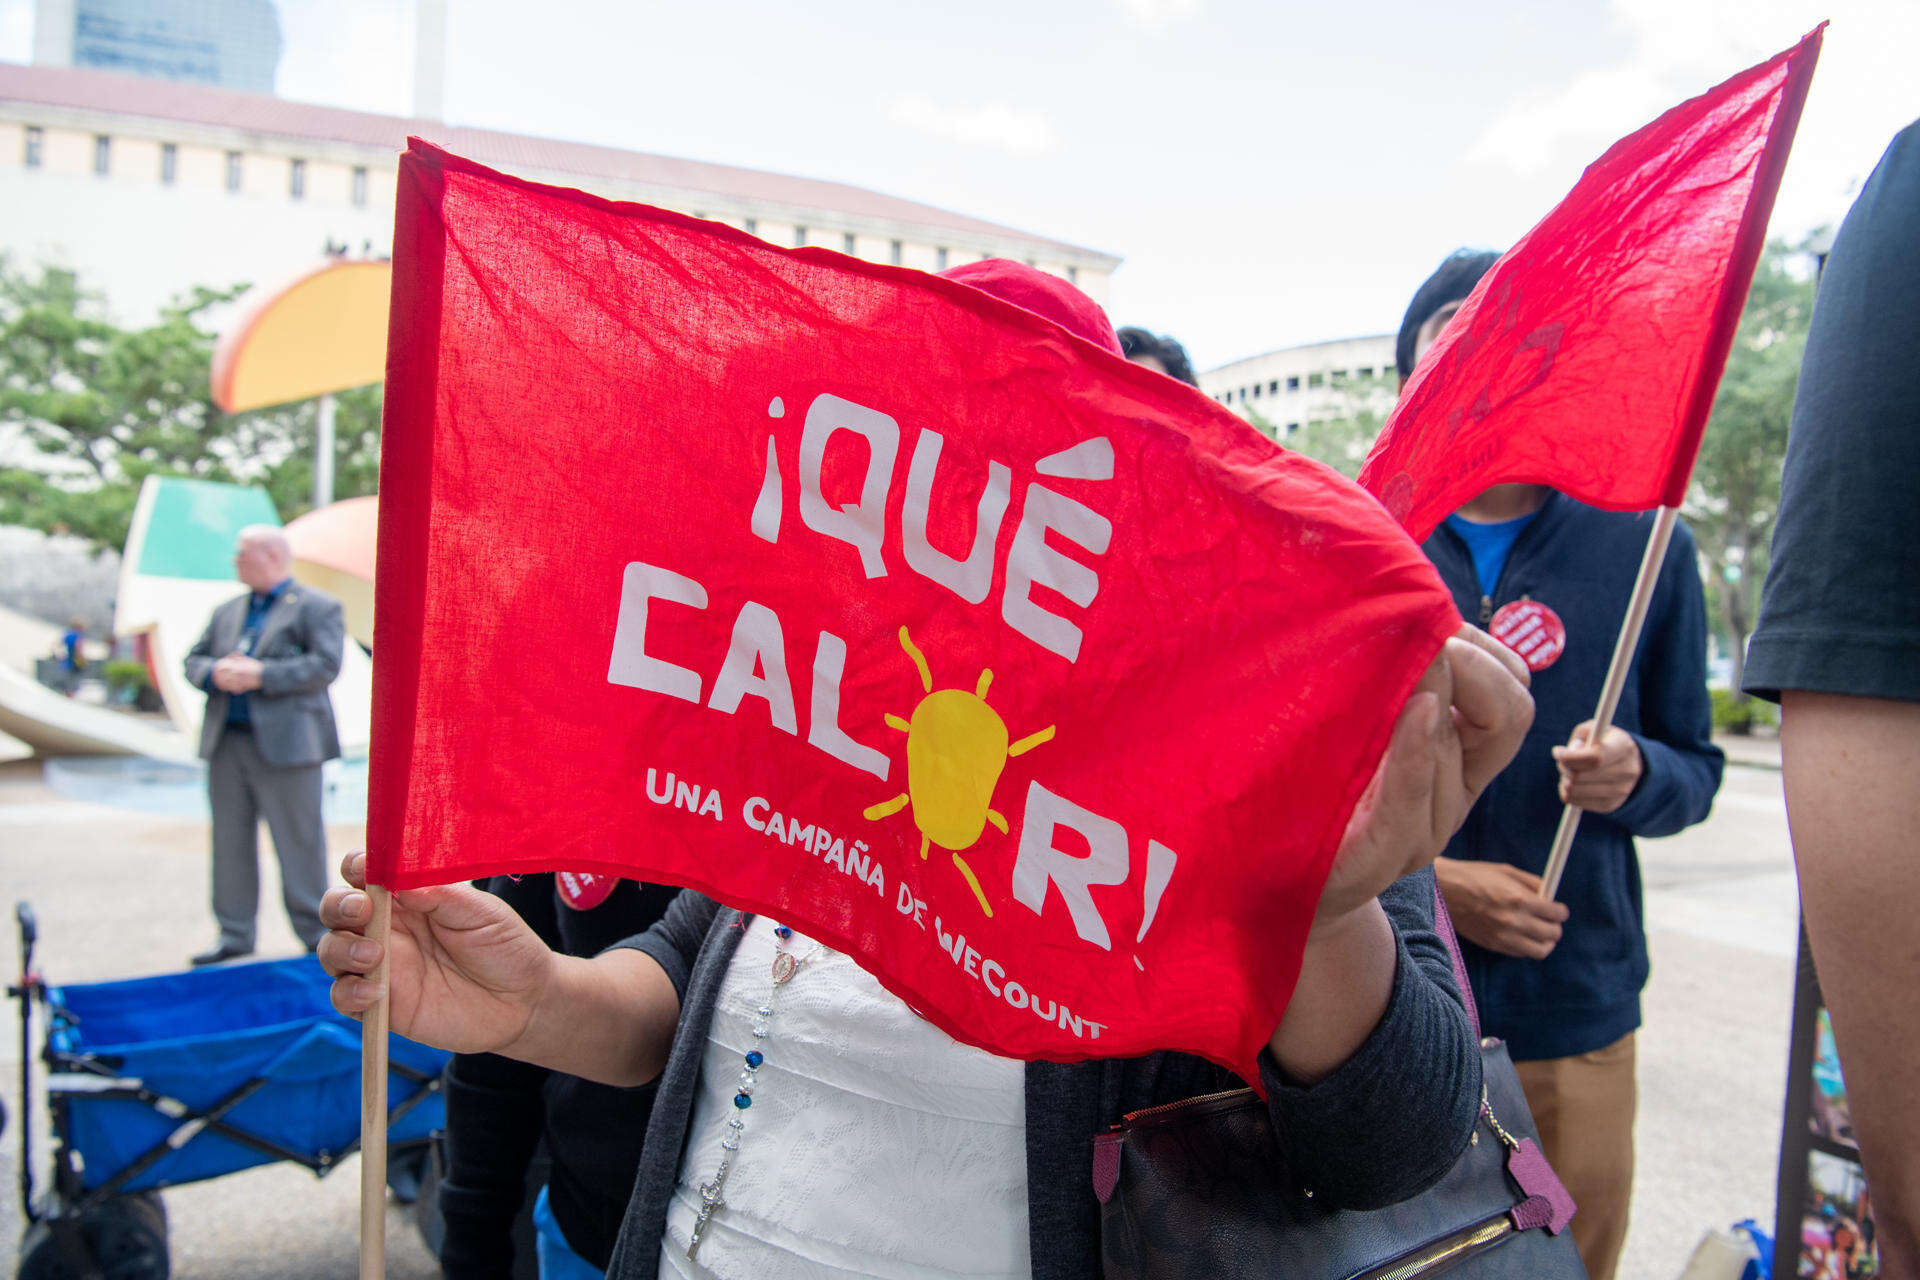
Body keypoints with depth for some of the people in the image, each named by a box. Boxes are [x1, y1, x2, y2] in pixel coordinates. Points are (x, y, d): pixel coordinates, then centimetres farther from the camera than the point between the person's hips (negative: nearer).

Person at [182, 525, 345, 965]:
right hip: (225, 743, 7)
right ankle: (235, 935, 21)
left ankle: (315, 934, 10)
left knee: (299, 841, -1)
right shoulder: (227, 611, 20)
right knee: (230, 841, 10)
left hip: (284, 744, -6)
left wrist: (261, 675, -19)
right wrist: (215, 673, -5)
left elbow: (326, 665, -13)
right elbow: (194, 659, 19)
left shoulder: (316, 607, -2)